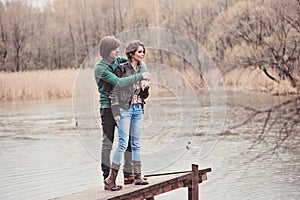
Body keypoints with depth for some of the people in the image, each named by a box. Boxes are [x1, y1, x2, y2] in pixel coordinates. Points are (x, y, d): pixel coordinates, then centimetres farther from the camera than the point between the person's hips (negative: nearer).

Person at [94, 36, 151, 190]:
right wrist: (140, 76, -24)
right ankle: (107, 180, 1)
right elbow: (118, 82, -27)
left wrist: (143, 80, -7)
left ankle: (128, 174, 18)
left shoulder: (117, 61, 6)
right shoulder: (100, 68, -15)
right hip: (107, 107, -7)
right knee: (107, 143, -3)